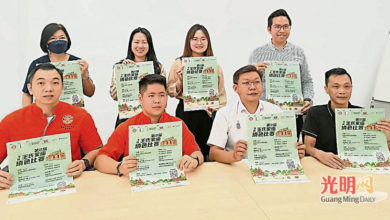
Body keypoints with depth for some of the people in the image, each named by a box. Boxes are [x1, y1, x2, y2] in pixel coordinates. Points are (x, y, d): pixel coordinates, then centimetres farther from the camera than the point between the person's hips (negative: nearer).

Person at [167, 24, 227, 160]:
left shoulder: (215, 65, 9)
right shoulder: (179, 63, 3)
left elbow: (221, 93, 13)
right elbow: (170, 92, 5)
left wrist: (217, 109, 1)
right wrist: (181, 80, -11)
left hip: (209, 114, 2)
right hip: (186, 114, -1)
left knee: (206, 152, 4)